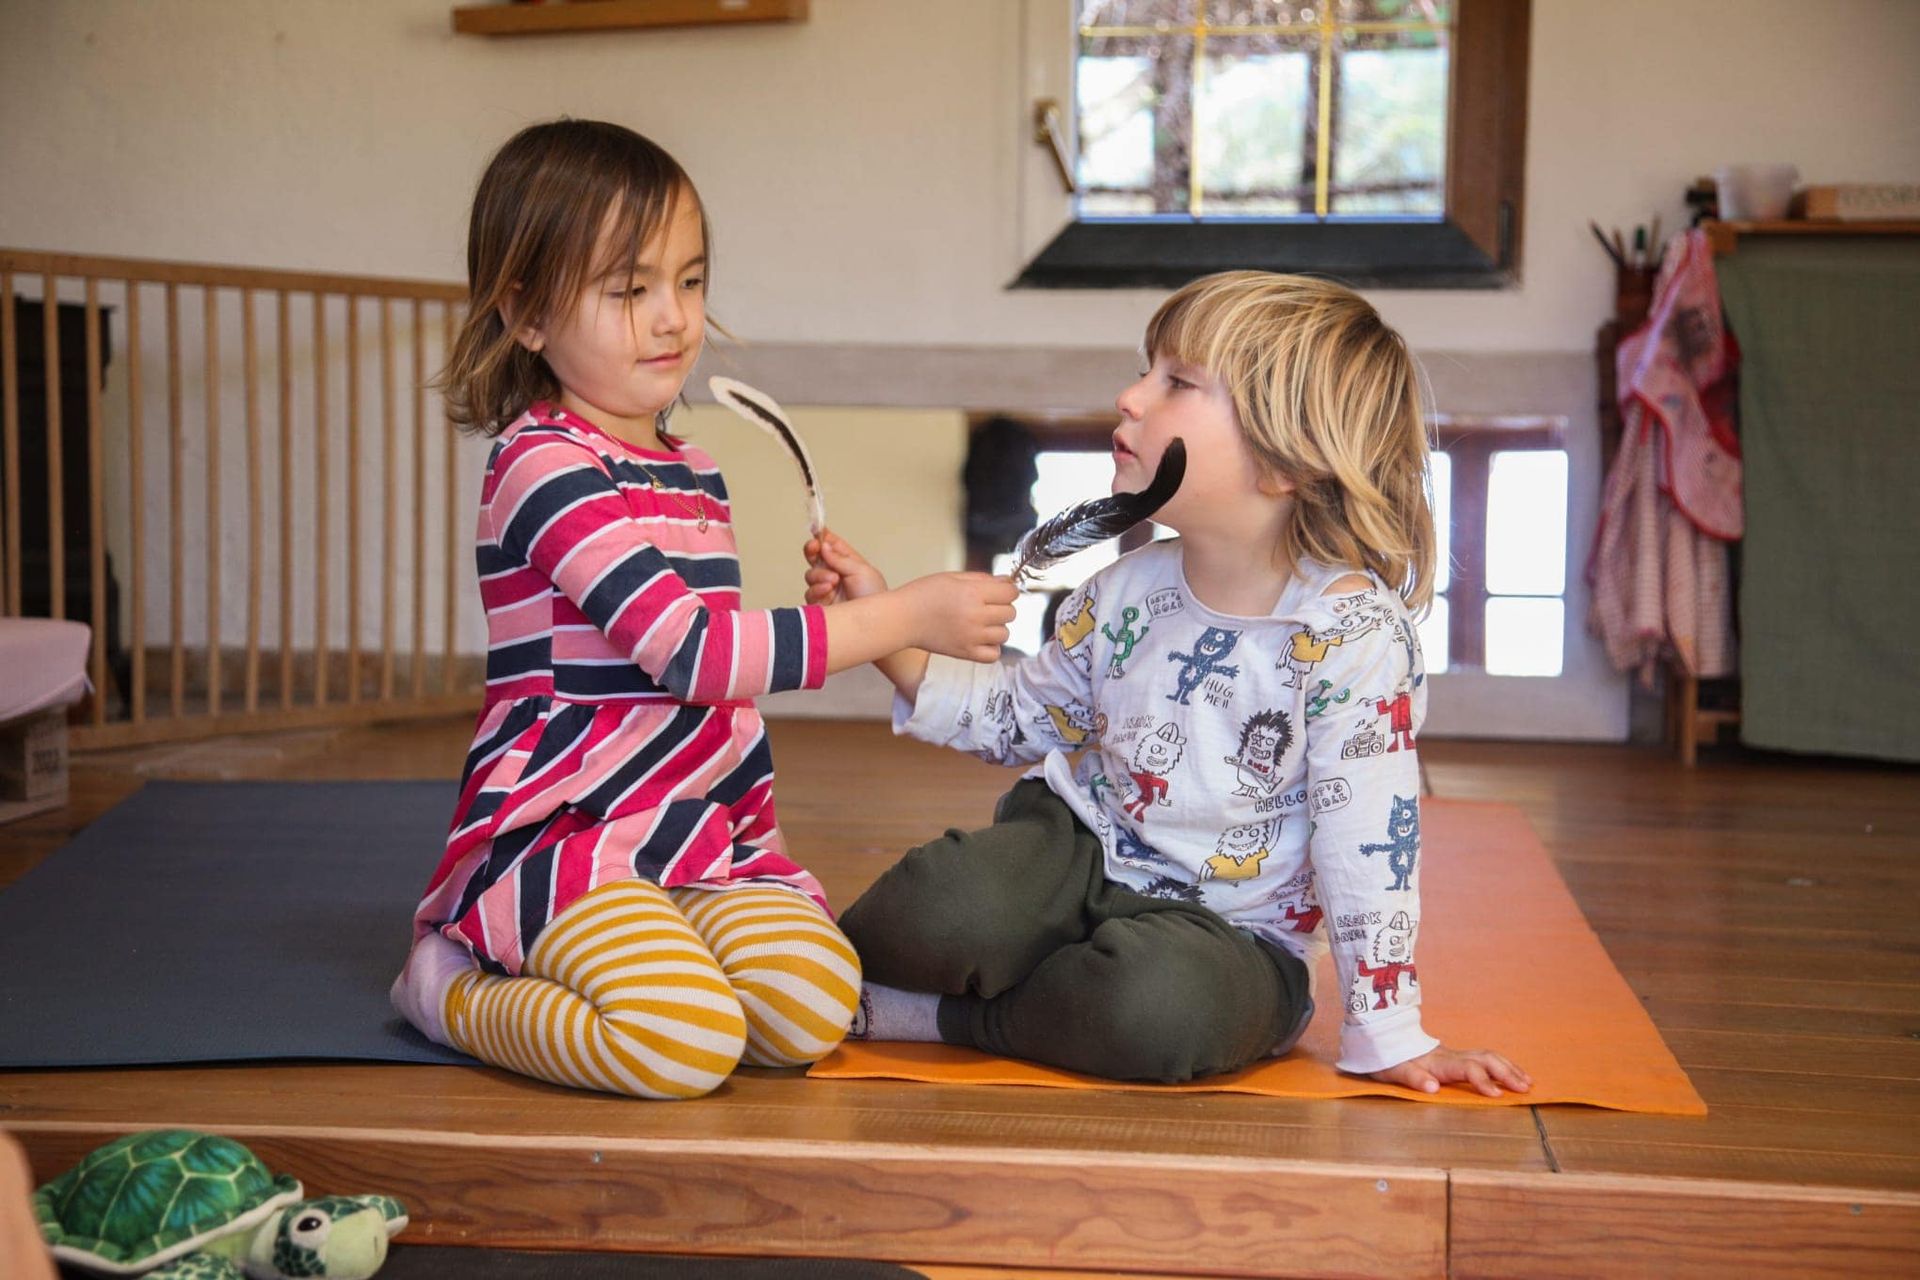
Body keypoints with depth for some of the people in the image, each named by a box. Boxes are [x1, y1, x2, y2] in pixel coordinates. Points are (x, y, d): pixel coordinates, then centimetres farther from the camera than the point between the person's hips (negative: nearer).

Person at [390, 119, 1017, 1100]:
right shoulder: (544, 467, -13)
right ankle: (452, 988, -1)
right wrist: (906, 616, -20)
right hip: (560, 835, -7)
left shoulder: (695, 475, 16)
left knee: (816, 1009, -18)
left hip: (698, 838, 8)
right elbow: (691, 649, -23)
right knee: (687, 1046, -29)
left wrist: (757, 829, 19)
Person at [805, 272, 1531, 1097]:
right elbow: (1022, 718, 13)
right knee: (944, 904, -29)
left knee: (1165, 1003, -38)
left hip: (1230, 929, -3)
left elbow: (1367, 843, -17)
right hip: (1079, 852, 4)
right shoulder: (1127, 589, 0)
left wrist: (1388, 1037, -16)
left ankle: (923, 1014, -15)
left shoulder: (1352, 632, -18)